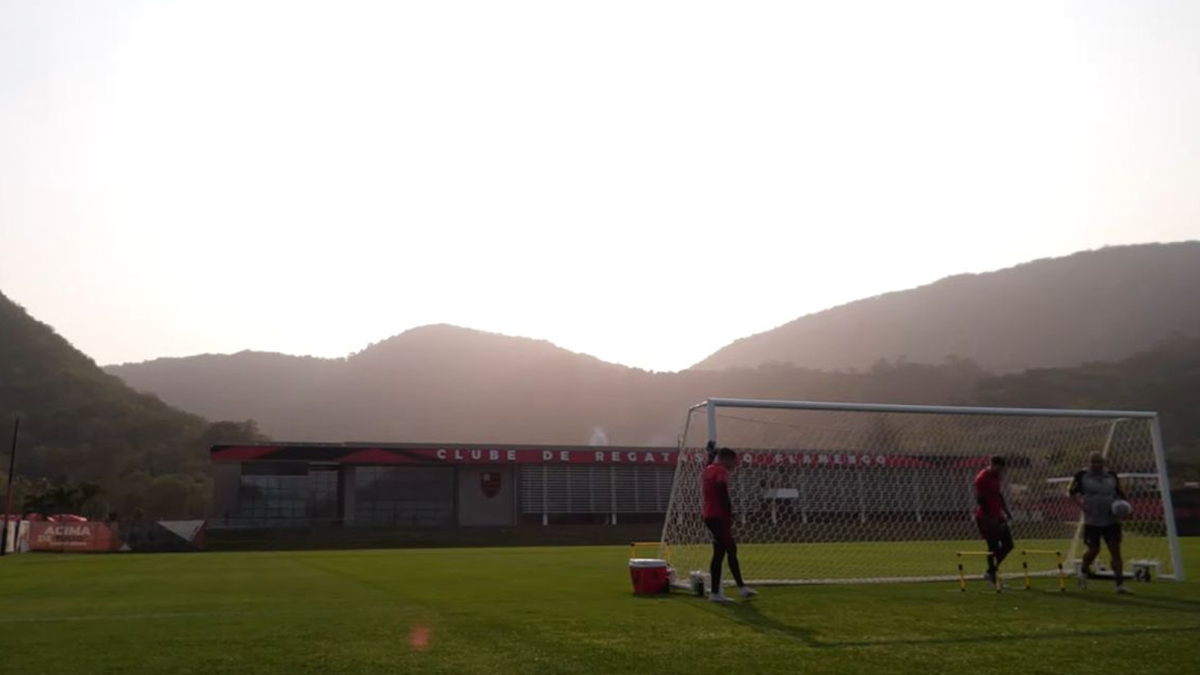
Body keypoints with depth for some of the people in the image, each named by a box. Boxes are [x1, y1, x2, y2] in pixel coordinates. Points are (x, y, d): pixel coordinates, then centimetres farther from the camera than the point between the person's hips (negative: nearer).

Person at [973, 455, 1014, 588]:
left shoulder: (995, 477, 14)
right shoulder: (981, 478, -14)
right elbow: (980, 499, -19)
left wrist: (1005, 510, 17)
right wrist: (988, 515, -22)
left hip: (997, 516, 9)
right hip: (986, 517, -9)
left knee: (1008, 544, 8)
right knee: (993, 546, -6)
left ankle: (992, 570, 17)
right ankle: (991, 572, 6)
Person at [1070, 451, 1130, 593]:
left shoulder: (1112, 476, 8)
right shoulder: (1082, 476, -2)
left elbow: (1120, 494, 17)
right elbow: (1073, 492, 2)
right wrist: (1081, 504, -15)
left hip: (1111, 520, 3)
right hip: (1092, 521, -3)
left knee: (1115, 550, -4)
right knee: (1094, 550, -1)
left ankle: (1120, 583, 0)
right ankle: (1083, 571, 29)